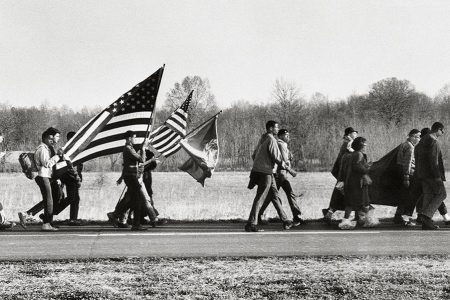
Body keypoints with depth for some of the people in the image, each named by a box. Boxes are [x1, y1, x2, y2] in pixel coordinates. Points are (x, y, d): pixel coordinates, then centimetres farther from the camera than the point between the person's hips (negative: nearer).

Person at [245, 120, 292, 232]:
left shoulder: (263, 139, 15)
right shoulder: (271, 140, -14)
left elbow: (254, 155, 19)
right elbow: (276, 157, -17)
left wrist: (257, 166, 25)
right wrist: (283, 165, -3)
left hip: (258, 170, 10)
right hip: (266, 172, -10)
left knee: (275, 196, 14)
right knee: (260, 198, -8)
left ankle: (285, 220, 21)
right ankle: (251, 224, -7)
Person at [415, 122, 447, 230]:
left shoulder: (422, 140, 16)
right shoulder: (433, 141, -14)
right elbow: (433, 159, -21)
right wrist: (437, 175, -21)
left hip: (422, 173, 9)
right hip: (431, 173, -9)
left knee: (428, 196, 9)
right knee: (441, 194, -1)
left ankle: (426, 223, 7)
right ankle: (426, 214, -15)